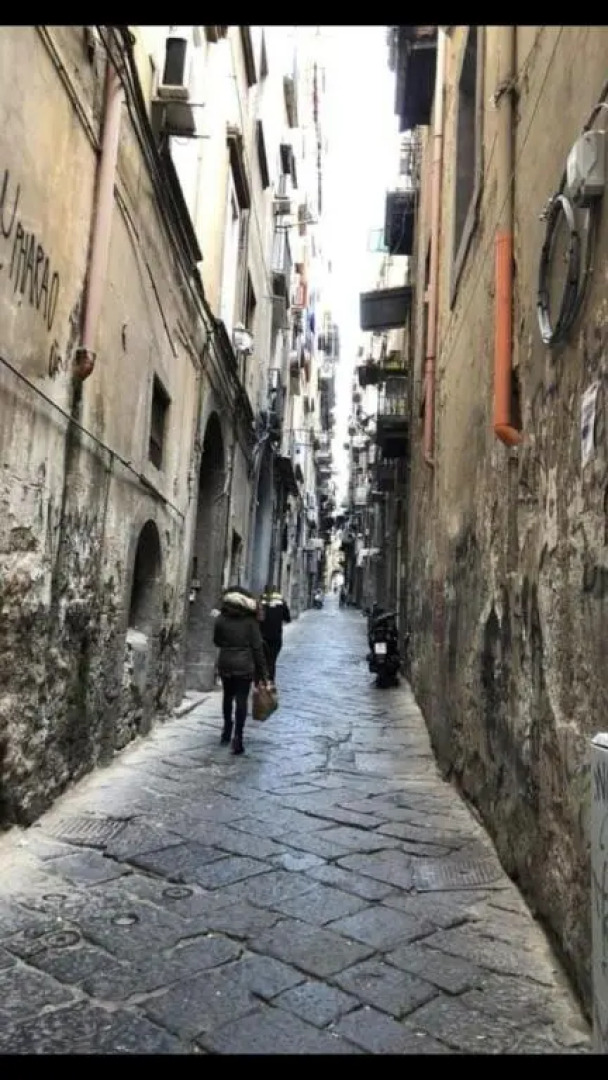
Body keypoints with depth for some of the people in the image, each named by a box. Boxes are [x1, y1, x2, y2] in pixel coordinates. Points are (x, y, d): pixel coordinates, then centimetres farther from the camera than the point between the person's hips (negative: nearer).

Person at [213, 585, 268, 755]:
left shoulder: (221, 619, -2)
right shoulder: (250, 620, -6)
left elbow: (217, 641, 7)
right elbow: (257, 647, -6)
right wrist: (262, 670, 0)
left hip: (225, 663, 2)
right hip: (245, 664, -2)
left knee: (228, 696, 21)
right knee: (241, 700, 1)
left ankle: (227, 730, 32)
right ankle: (237, 737, -3)